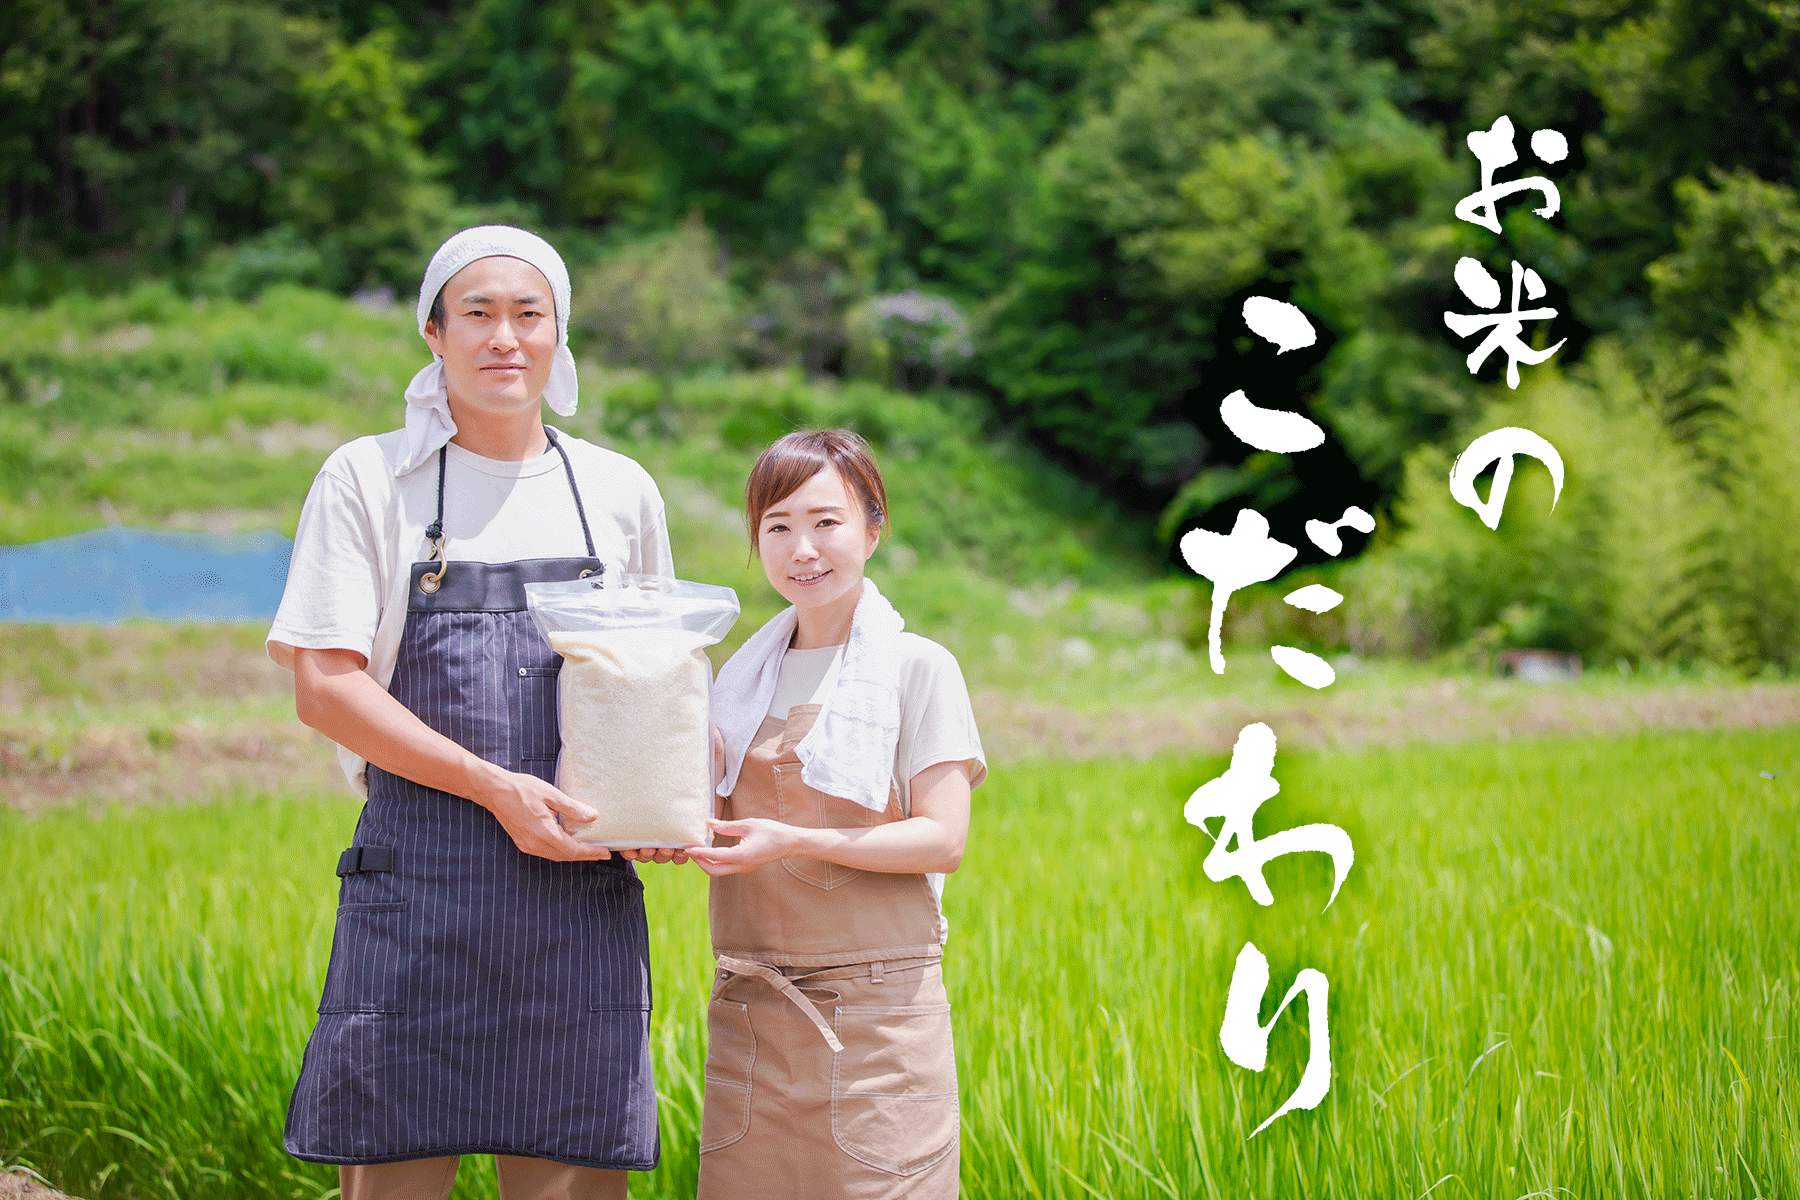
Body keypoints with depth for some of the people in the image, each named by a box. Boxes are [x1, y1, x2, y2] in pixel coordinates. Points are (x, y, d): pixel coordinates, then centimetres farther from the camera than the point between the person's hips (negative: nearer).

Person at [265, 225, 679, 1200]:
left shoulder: (619, 491, 12)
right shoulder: (367, 478, 3)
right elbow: (322, 685, -4)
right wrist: (493, 786, -14)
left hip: (581, 884, 3)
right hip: (417, 874, -2)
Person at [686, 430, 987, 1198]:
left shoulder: (916, 668, -1)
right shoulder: (744, 677, 14)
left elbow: (941, 840, -10)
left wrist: (795, 842, -20)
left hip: (878, 1008, -4)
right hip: (749, 1012, 4)